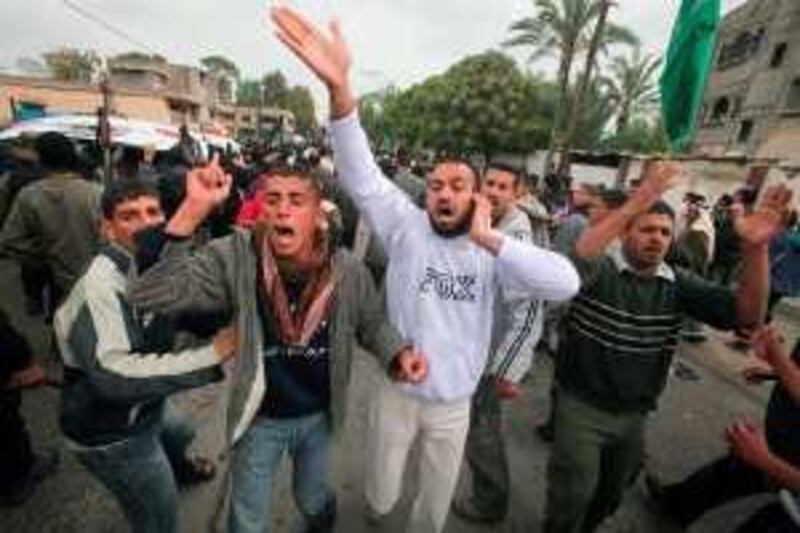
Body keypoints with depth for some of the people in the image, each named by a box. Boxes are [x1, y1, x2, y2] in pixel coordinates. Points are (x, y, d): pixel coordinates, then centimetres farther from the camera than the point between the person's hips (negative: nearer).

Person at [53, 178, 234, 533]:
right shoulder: (100, 286, -32)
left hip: (146, 408, 9)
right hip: (112, 433, -8)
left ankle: (178, 468, 70)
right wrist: (211, 354, -46)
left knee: (180, 436, 37)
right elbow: (113, 374, -44)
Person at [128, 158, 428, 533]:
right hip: (260, 419, -1)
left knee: (313, 499, 31)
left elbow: (371, 323, -3)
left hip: (319, 415, 2)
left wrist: (399, 353, -22)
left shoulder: (347, 271, -19)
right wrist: (192, 210, -41)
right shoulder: (237, 258, -23)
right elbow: (149, 296, -32)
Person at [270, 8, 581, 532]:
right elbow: (363, 178, -27)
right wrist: (339, 87, -40)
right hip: (396, 393, 0)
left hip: (454, 405, 1)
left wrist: (488, 238, -28)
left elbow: (566, 283, -22)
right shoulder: (407, 229, -14)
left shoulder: (494, 252, -10)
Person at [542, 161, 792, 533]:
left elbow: (746, 314, -11)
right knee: (573, 499, 8)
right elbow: (570, 264, -40)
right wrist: (632, 206, -44)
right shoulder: (598, 269, -17)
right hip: (582, 408, -5)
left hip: (634, 416, 6)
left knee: (610, 496, 27)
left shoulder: (678, 285, -2)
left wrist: (755, 248, -26)